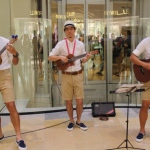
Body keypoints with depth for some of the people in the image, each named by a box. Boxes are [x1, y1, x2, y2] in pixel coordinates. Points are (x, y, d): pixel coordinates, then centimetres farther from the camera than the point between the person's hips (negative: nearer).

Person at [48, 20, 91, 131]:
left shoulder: (80, 44, 4)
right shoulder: (61, 44, -2)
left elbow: (82, 60, 12)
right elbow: (50, 57, -1)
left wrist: (87, 58, -10)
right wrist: (60, 57, -18)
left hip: (78, 75, 1)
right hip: (66, 76, -1)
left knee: (80, 101, 3)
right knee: (68, 101, 7)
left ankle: (79, 121, 23)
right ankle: (71, 121, 25)